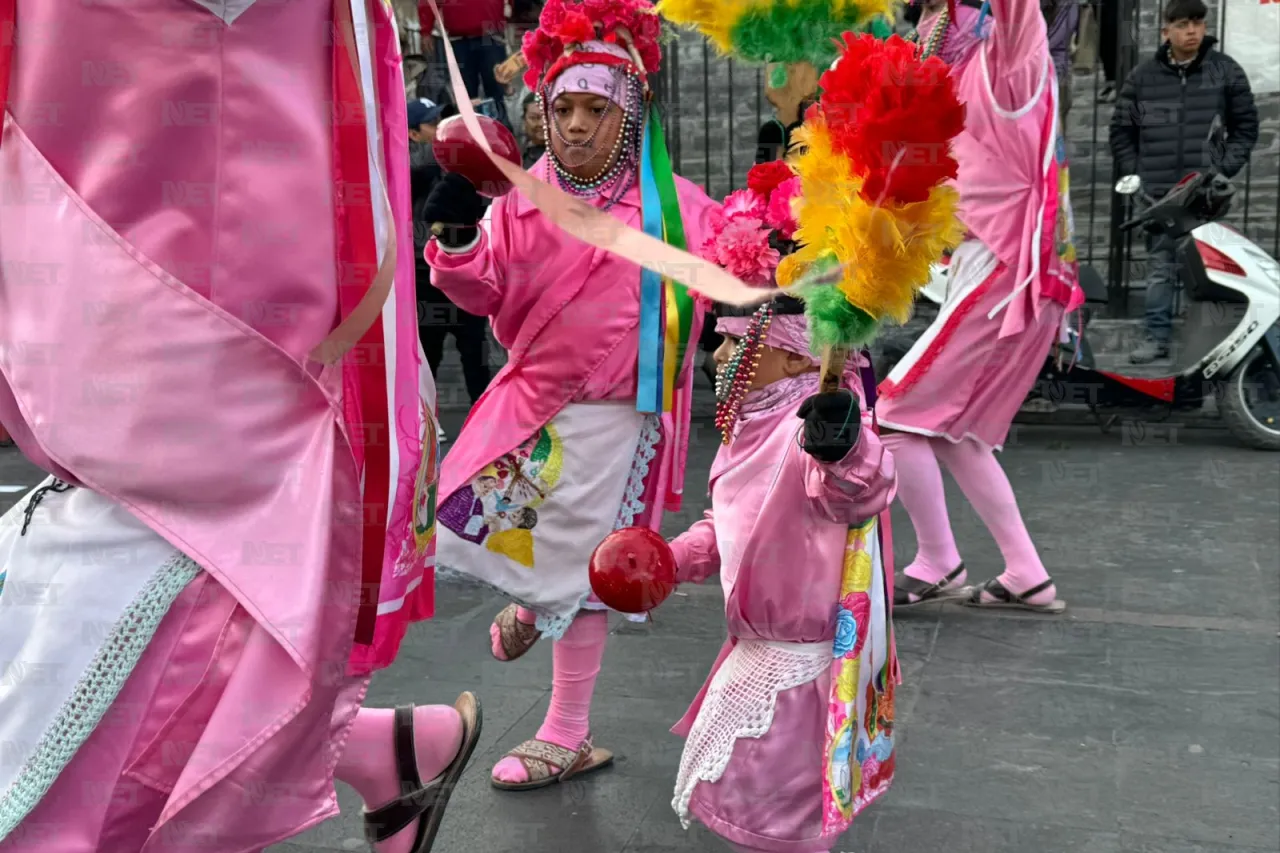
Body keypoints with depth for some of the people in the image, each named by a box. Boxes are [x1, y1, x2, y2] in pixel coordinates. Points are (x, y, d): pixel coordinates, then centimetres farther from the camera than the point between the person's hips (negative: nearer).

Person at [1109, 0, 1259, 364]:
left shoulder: (1226, 71, 5)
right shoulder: (1143, 76, 7)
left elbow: (1246, 126, 10)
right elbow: (1121, 130, 13)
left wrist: (1224, 170, 0)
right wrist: (1136, 174, 4)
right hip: (1158, 194, 1)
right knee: (1160, 266, 4)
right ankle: (1157, 337, 11)